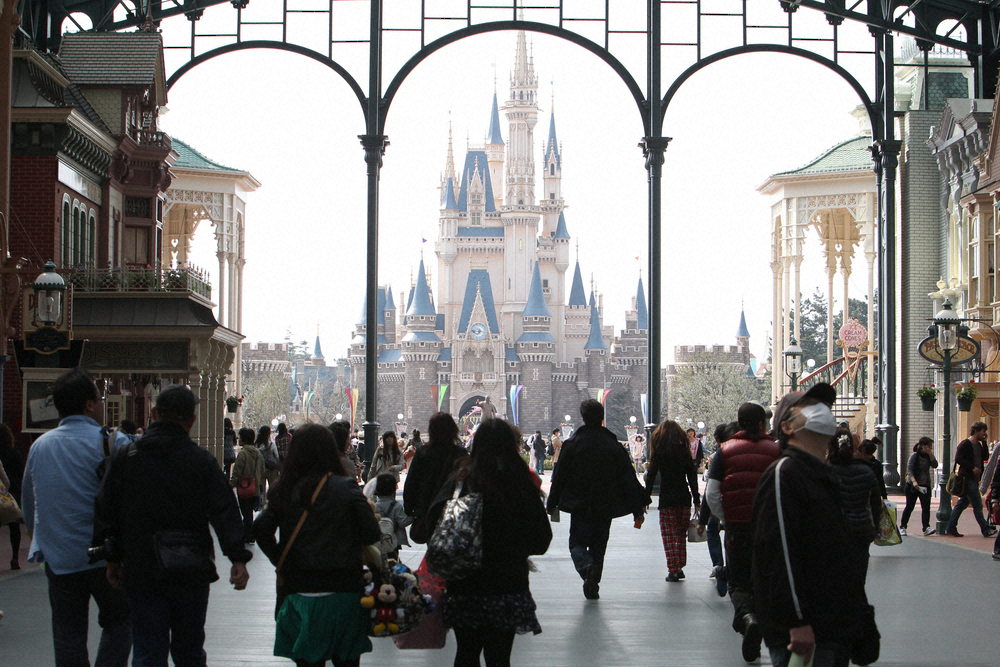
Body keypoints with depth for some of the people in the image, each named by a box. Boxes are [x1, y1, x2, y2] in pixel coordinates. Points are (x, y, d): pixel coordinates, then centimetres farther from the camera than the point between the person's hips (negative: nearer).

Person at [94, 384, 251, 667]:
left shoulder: (125, 456, 0)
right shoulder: (202, 460, -4)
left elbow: (106, 512, 2)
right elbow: (224, 511, -10)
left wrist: (113, 558, 10)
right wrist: (238, 558, -13)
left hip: (141, 575, 0)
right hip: (191, 575, 0)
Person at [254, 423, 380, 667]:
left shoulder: (284, 490, 1)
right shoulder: (346, 487, -8)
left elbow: (261, 529, -3)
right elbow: (371, 534, -9)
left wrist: (281, 562, 9)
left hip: (298, 591, 2)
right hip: (341, 590, -2)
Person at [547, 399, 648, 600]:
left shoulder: (572, 444, -4)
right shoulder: (614, 446, 0)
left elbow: (559, 476, 0)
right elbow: (628, 478, 0)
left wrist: (552, 504, 10)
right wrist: (638, 508, 4)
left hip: (579, 505, -2)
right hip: (605, 505, 2)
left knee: (577, 541, 5)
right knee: (599, 544, 13)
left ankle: (586, 567, -25)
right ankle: (594, 584, 9)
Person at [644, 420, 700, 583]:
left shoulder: (659, 452, -4)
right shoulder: (684, 451, 4)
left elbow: (651, 476, -4)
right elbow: (692, 476, 4)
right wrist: (696, 499, 9)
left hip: (667, 499, -3)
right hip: (684, 497, 3)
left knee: (669, 535, 1)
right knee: (681, 534, 13)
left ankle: (673, 570, -5)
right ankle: (680, 568, 15)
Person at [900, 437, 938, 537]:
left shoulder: (928, 456, 10)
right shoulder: (914, 456, -7)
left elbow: (935, 465, -5)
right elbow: (909, 470, -14)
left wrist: (930, 454, -11)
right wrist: (914, 481, -27)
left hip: (925, 486, 4)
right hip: (913, 486, -4)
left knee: (926, 507, -8)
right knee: (909, 507, 1)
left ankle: (926, 528, -13)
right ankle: (903, 527, 13)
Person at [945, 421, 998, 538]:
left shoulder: (978, 445, 18)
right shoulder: (965, 444, -10)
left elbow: (986, 456, 10)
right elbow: (958, 459, -17)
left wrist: (984, 442, 5)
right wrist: (972, 468, -21)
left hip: (974, 479, 10)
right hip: (967, 479, -10)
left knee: (962, 504, 10)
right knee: (977, 505, -9)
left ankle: (950, 529, 14)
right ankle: (986, 529, -9)